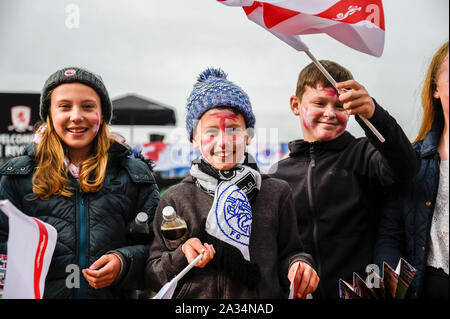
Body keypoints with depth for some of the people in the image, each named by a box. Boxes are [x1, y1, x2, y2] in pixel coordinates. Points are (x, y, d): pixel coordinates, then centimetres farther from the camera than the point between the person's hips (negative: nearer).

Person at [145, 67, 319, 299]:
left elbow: (287, 252, 11)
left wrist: (298, 265, -8)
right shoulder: (175, 199, 4)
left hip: (262, 304, -1)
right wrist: (182, 255, -12)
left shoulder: (277, 193, 6)